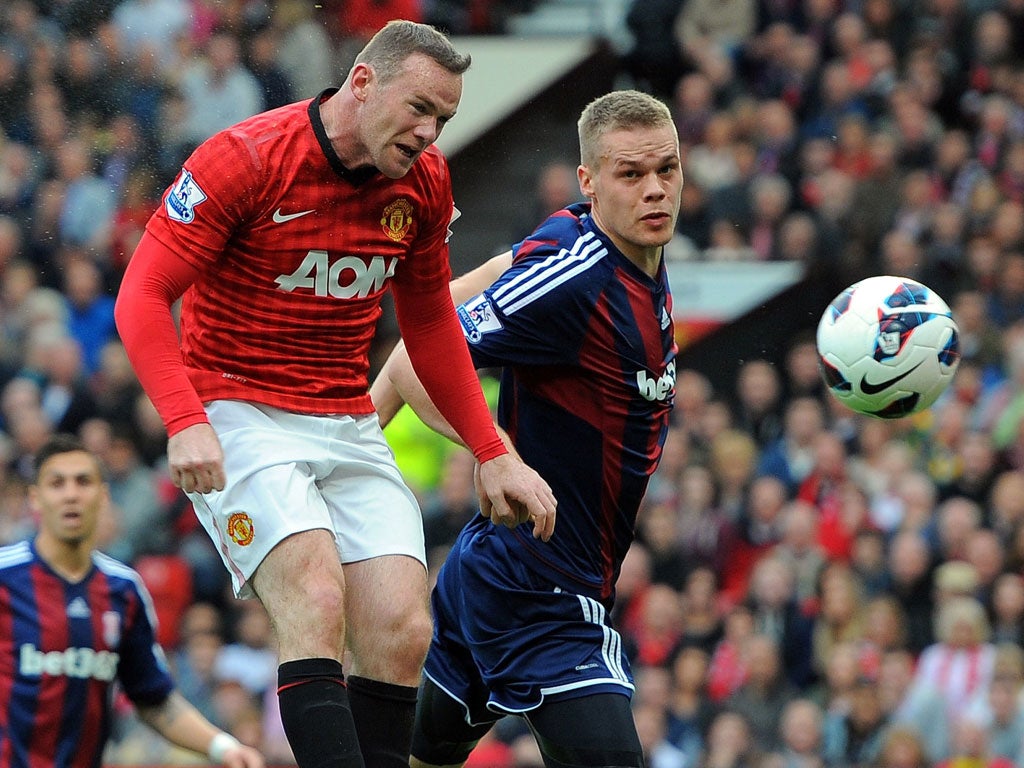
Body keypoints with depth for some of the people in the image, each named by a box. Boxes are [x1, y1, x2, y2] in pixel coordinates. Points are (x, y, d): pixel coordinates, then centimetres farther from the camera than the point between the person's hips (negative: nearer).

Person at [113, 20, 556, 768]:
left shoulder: (423, 183, 4)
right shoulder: (247, 158, -14)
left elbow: (430, 325, 18)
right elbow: (142, 296, -14)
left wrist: (492, 453, 14)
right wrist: (185, 421, -28)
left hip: (350, 427, 6)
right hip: (238, 418, -6)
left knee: (402, 634, -9)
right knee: (318, 600, -26)